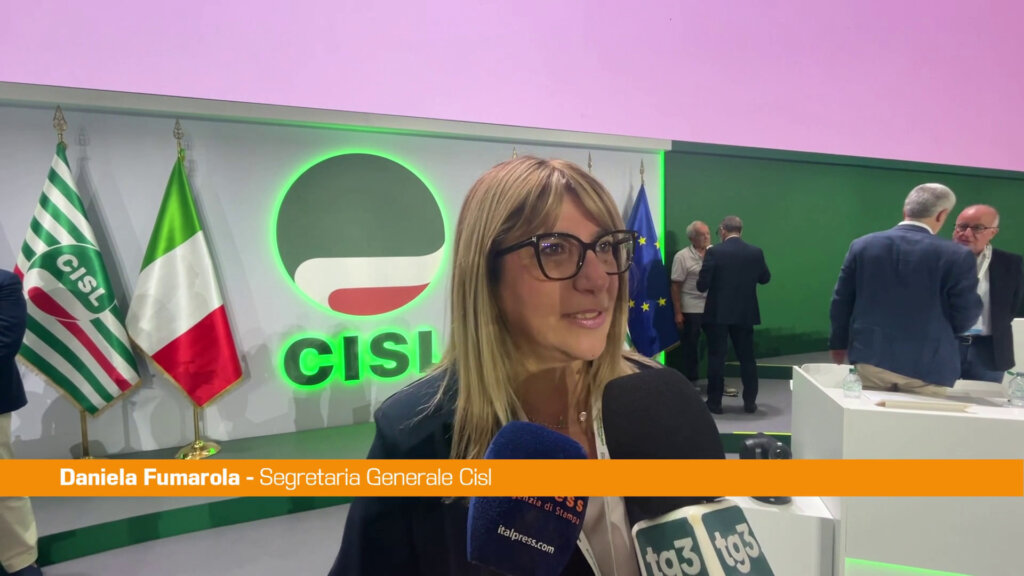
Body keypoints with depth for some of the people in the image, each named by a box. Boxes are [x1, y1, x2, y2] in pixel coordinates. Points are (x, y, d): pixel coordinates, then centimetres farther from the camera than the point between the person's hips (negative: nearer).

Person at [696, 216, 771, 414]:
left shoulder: (714, 252, -11)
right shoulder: (755, 252, -1)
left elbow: (702, 285, -12)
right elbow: (765, 278, 12)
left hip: (718, 313, -3)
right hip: (745, 313, 3)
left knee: (716, 358, 4)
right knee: (747, 358, 12)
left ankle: (715, 402, 8)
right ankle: (750, 402, 17)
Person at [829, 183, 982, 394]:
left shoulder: (862, 245, -2)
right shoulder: (957, 256, -11)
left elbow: (841, 302, 4)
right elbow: (965, 317, -6)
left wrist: (839, 343, 18)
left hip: (871, 357, 3)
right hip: (926, 365, -2)